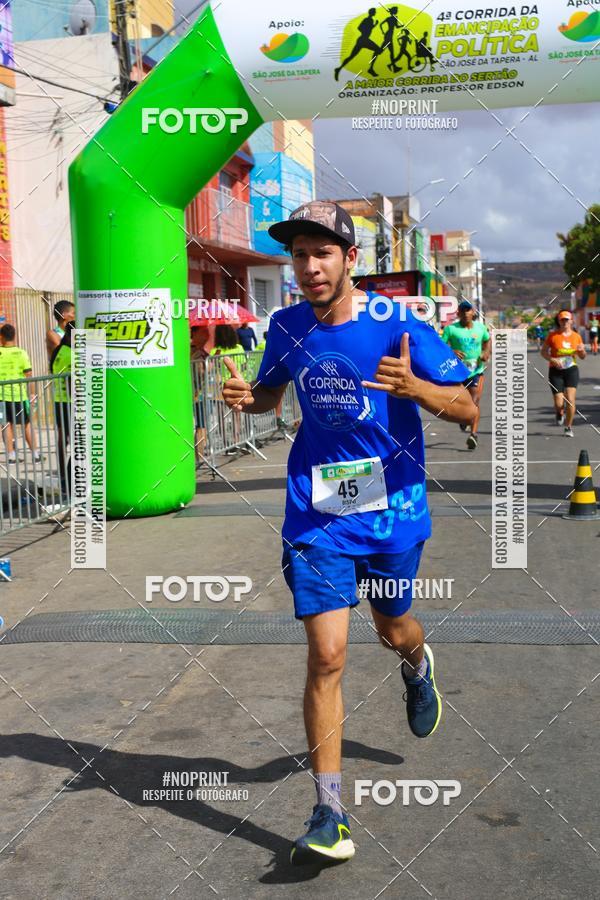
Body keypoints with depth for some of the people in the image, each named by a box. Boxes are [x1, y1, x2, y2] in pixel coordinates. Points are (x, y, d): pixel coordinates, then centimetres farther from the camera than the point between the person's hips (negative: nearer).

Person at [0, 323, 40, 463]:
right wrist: (32, 394, 3)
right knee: (27, 424, 10)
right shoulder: (21, 353, -6)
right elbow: (28, 375, -5)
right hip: (20, 394, 0)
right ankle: (35, 454, 12)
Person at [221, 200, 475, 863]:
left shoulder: (397, 325, -12)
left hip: (392, 508, -1)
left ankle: (418, 666, 60)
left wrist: (415, 387, -32)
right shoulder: (287, 327, -1)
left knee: (393, 628, 19)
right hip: (317, 513, 1)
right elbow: (271, 393, 19)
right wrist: (246, 397, -6)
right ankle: (329, 817, 0)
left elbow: (466, 409, -10)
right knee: (326, 653, -8)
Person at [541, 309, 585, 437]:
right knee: (559, 403, -7)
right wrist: (553, 360, -17)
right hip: (556, 371, -1)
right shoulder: (553, 335, -3)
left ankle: (568, 427, 6)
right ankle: (560, 413, 33)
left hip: (571, 370, 1)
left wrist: (581, 351, -11)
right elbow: (543, 352, 1)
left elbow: (582, 357, 12)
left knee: (570, 399, -12)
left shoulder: (576, 336, 4)